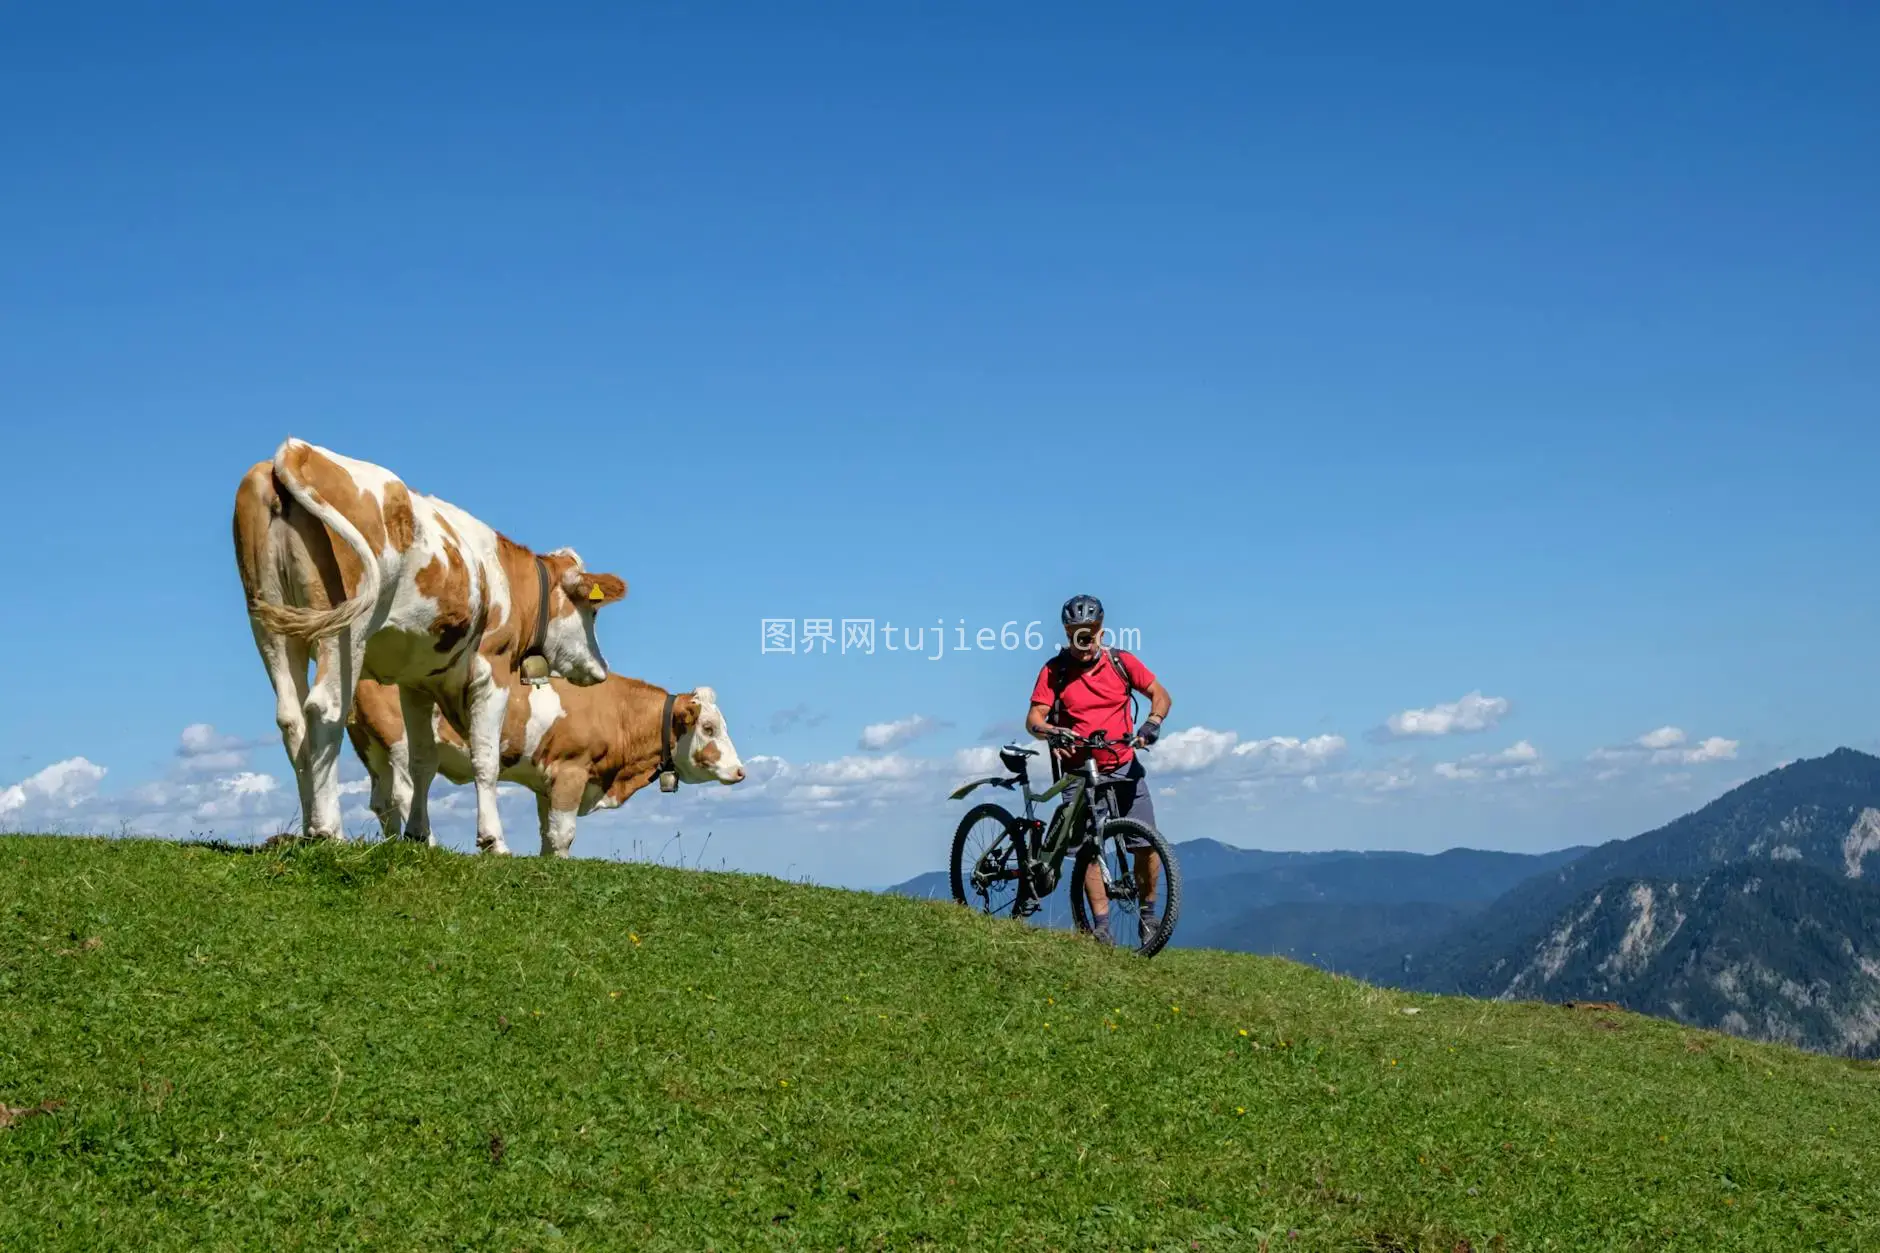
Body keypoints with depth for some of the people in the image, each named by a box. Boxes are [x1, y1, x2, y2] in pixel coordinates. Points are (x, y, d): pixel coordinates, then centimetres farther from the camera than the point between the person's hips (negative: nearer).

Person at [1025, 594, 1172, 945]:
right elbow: (1033, 719, -10)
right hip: (1079, 772, -1)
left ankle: (1147, 913, 15)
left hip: (1124, 767, 1)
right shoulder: (1054, 671, -4)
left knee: (1147, 846, -4)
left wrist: (1152, 723, -17)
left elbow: (1160, 695, 3)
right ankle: (1102, 928, -3)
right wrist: (1051, 732, -32)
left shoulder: (1120, 662, 0)